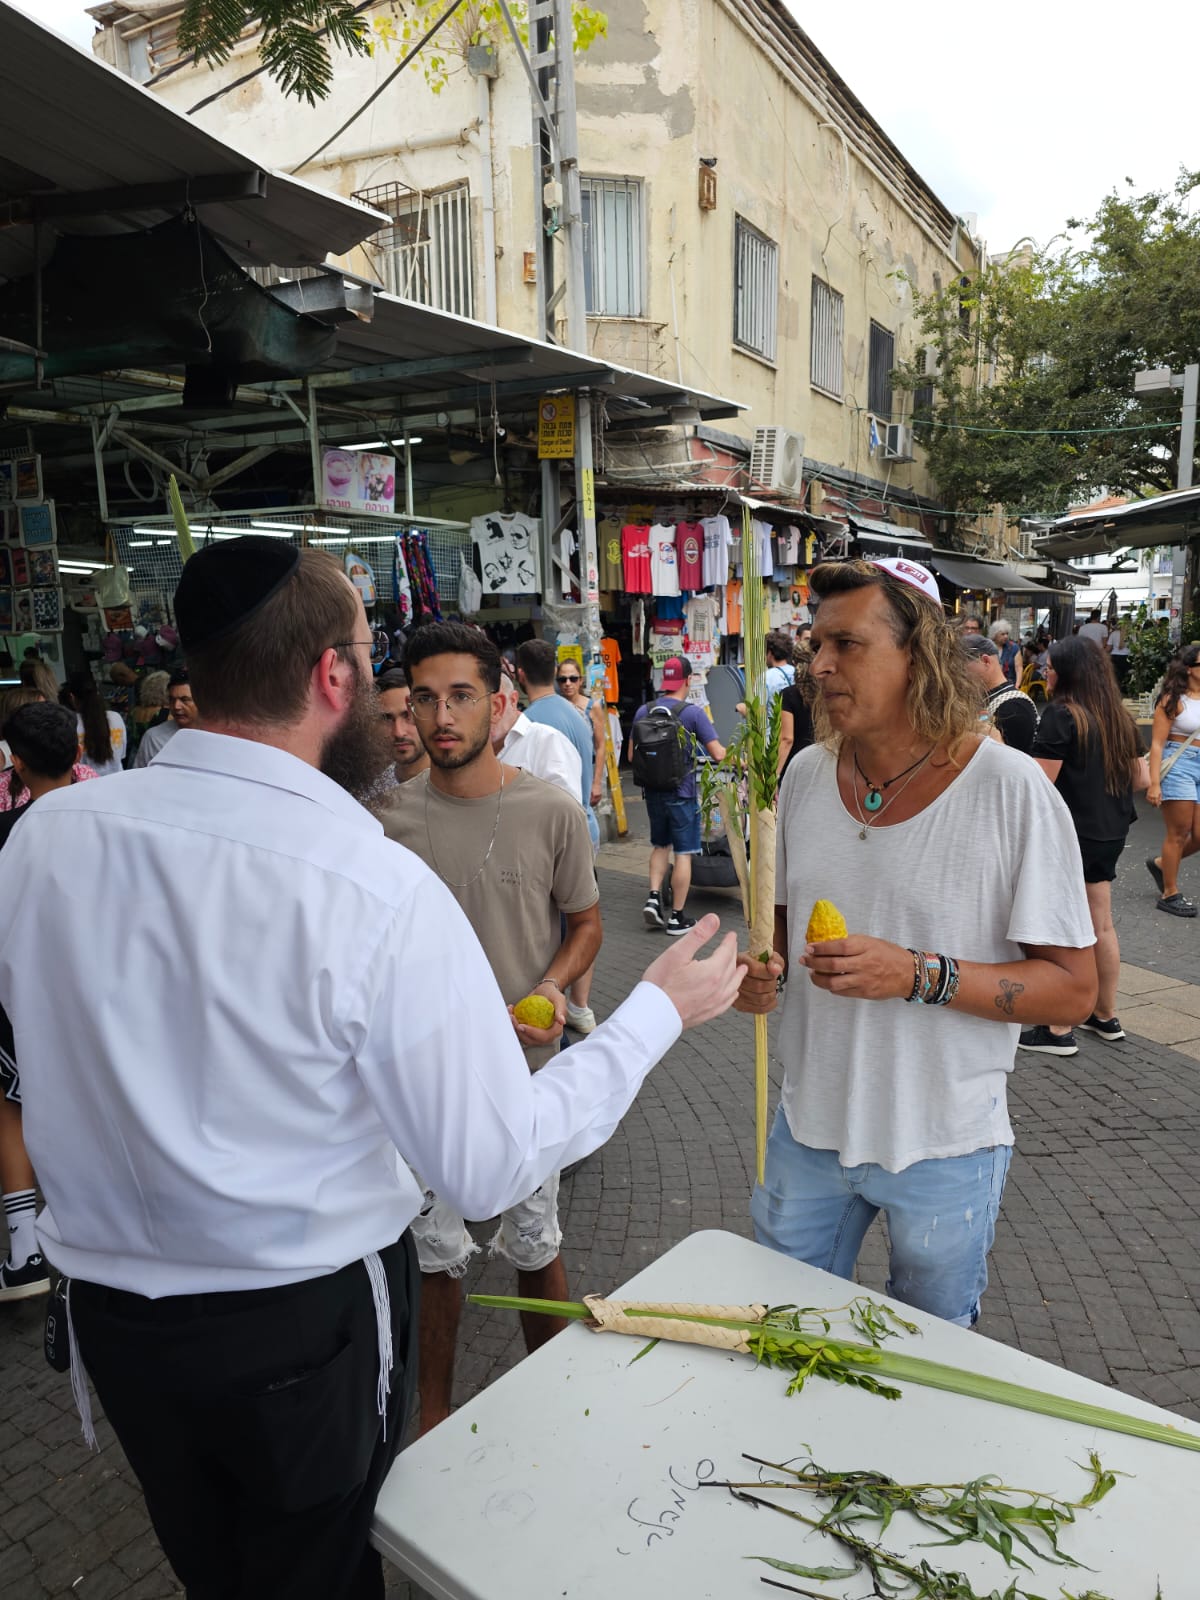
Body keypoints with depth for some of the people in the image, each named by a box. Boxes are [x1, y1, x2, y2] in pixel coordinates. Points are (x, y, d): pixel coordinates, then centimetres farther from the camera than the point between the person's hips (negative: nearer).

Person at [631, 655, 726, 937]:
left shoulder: (643, 711, 1)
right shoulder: (693, 713, -12)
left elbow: (632, 755, 6)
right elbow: (718, 754, -14)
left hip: (652, 791, 4)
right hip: (682, 793, -4)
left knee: (660, 845, 22)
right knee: (682, 853, 4)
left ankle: (653, 898, 8)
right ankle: (677, 918, 8)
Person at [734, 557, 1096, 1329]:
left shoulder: (1012, 789, -18)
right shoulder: (805, 775, -3)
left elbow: (1074, 987, -15)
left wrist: (920, 975, -28)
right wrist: (766, 970, -10)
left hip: (944, 1149, -3)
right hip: (810, 1126, 4)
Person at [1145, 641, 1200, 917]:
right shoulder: (1173, 700, -7)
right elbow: (1157, 744, -10)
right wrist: (1154, 783, -16)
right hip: (1178, 765, -6)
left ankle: (1161, 864, 31)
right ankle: (1169, 894, 14)